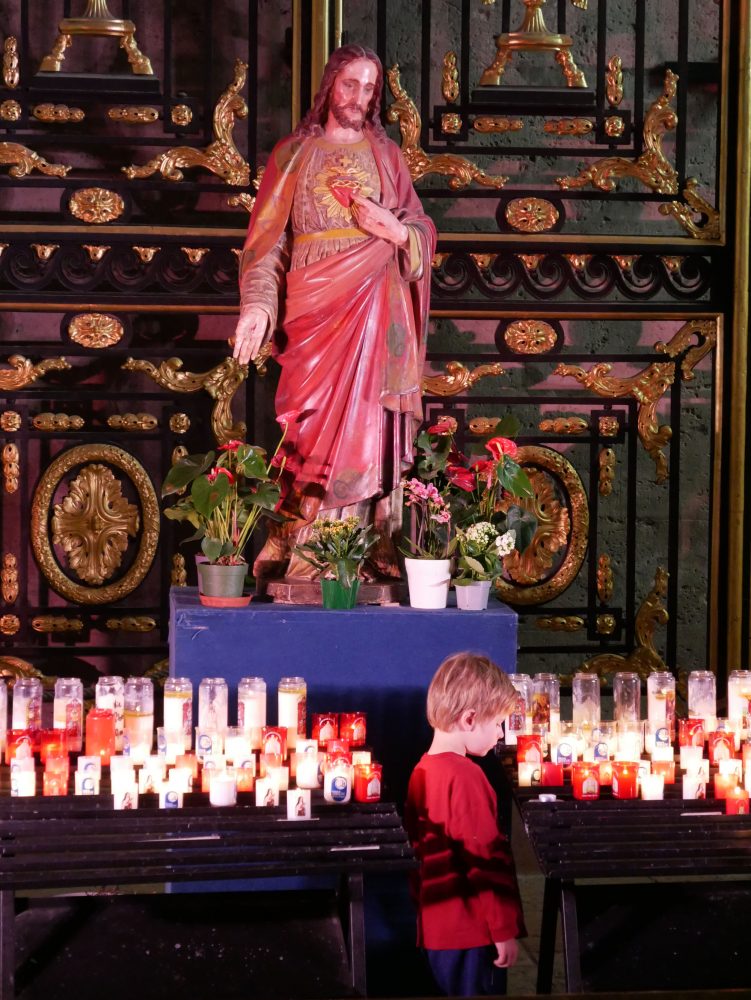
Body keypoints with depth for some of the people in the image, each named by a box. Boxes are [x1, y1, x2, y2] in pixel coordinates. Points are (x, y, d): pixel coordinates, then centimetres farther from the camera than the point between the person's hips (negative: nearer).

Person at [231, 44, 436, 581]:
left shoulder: (386, 154, 15)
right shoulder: (293, 154, 10)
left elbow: (425, 231, 16)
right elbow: (267, 239, 4)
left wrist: (397, 231, -7)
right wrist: (258, 304, -11)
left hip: (377, 311, 1)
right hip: (315, 312, -1)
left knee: (367, 430, -3)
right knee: (315, 429, -6)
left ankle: (374, 553, -1)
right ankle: (304, 558, -2)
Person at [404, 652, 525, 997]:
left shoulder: (423, 770, 9)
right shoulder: (465, 776, -19)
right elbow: (486, 859, -20)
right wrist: (504, 929, -15)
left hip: (436, 927, 9)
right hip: (471, 931, -9)